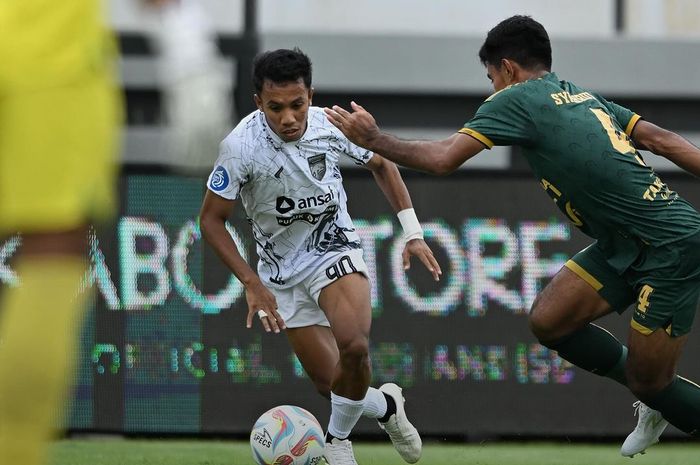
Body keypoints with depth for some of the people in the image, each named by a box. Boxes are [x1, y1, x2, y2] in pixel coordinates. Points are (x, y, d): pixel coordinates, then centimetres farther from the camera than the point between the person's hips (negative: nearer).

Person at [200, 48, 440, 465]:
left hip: (335, 249, 0)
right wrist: (251, 283, -19)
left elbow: (382, 165, 5)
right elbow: (212, 219, -12)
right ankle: (384, 404, 32)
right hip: (282, 271, 0)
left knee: (354, 348, -26)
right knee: (332, 384, -2)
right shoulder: (242, 147, -24)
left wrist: (413, 233, 0)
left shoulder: (332, 125, -16)